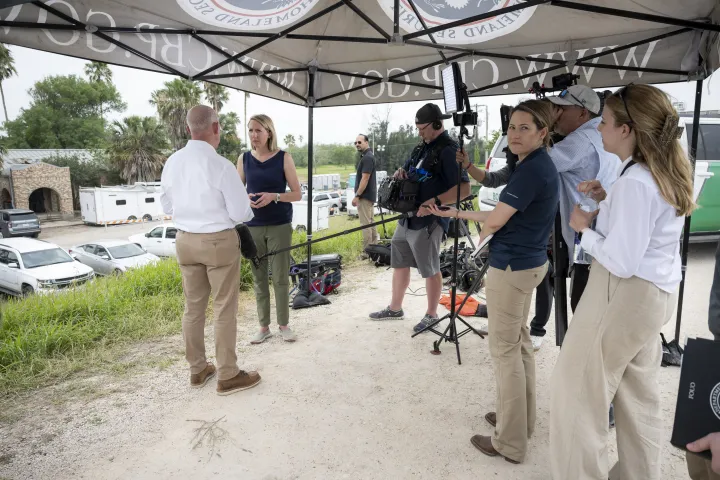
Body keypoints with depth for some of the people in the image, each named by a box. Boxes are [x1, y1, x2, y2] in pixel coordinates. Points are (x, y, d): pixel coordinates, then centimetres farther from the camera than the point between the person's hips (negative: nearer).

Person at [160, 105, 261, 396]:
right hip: (219, 241, -6)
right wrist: (247, 211, 8)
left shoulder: (172, 163, -1)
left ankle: (197, 370, 30)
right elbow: (241, 214, -14)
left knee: (193, 307, 15)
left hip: (185, 240, 6)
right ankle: (228, 376, 15)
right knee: (225, 309, 5)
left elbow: (167, 207, 11)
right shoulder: (221, 166, -18)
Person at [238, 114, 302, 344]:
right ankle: (264, 326, 20)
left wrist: (274, 196, -18)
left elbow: (297, 194, -2)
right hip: (252, 227, 2)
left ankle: (284, 324, 19)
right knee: (258, 277, 8)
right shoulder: (244, 159, 5)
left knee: (280, 277, 3)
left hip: (280, 226, -2)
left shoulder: (284, 158, -3)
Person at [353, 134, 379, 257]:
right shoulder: (367, 156, 16)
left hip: (364, 196, -11)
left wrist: (357, 196, -22)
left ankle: (366, 252, -5)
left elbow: (365, 179, -22)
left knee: (366, 224, -8)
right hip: (369, 195, 11)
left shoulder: (367, 158, -16)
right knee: (370, 222, 15)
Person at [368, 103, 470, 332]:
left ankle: (431, 315, 21)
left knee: (430, 270, 4)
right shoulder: (422, 147, 14)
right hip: (407, 218, 9)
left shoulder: (448, 150, -14)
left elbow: (464, 188, -22)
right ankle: (395, 308, 32)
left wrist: (435, 202, -29)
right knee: (399, 263, 17)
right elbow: (408, 172, 25)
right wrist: (400, 173, 1)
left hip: (428, 221, -9)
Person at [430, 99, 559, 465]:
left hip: (511, 267, -11)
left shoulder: (531, 169, -21)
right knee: (520, 342, 19)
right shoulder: (539, 165, 11)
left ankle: (510, 442, 11)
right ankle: (521, 419, 34)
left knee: (504, 349, -1)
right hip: (528, 263, 11)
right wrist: (457, 214, 15)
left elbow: (495, 221, -19)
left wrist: (481, 234, 5)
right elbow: (509, 214, 15)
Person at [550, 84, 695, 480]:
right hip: (654, 292, 10)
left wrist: (586, 228, -10)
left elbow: (621, 261, -24)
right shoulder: (667, 170, 7)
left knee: (575, 390, 2)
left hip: (625, 293, -10)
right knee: (638, 393, 21)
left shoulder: (636, 181, -22)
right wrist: (609, 197, 10)